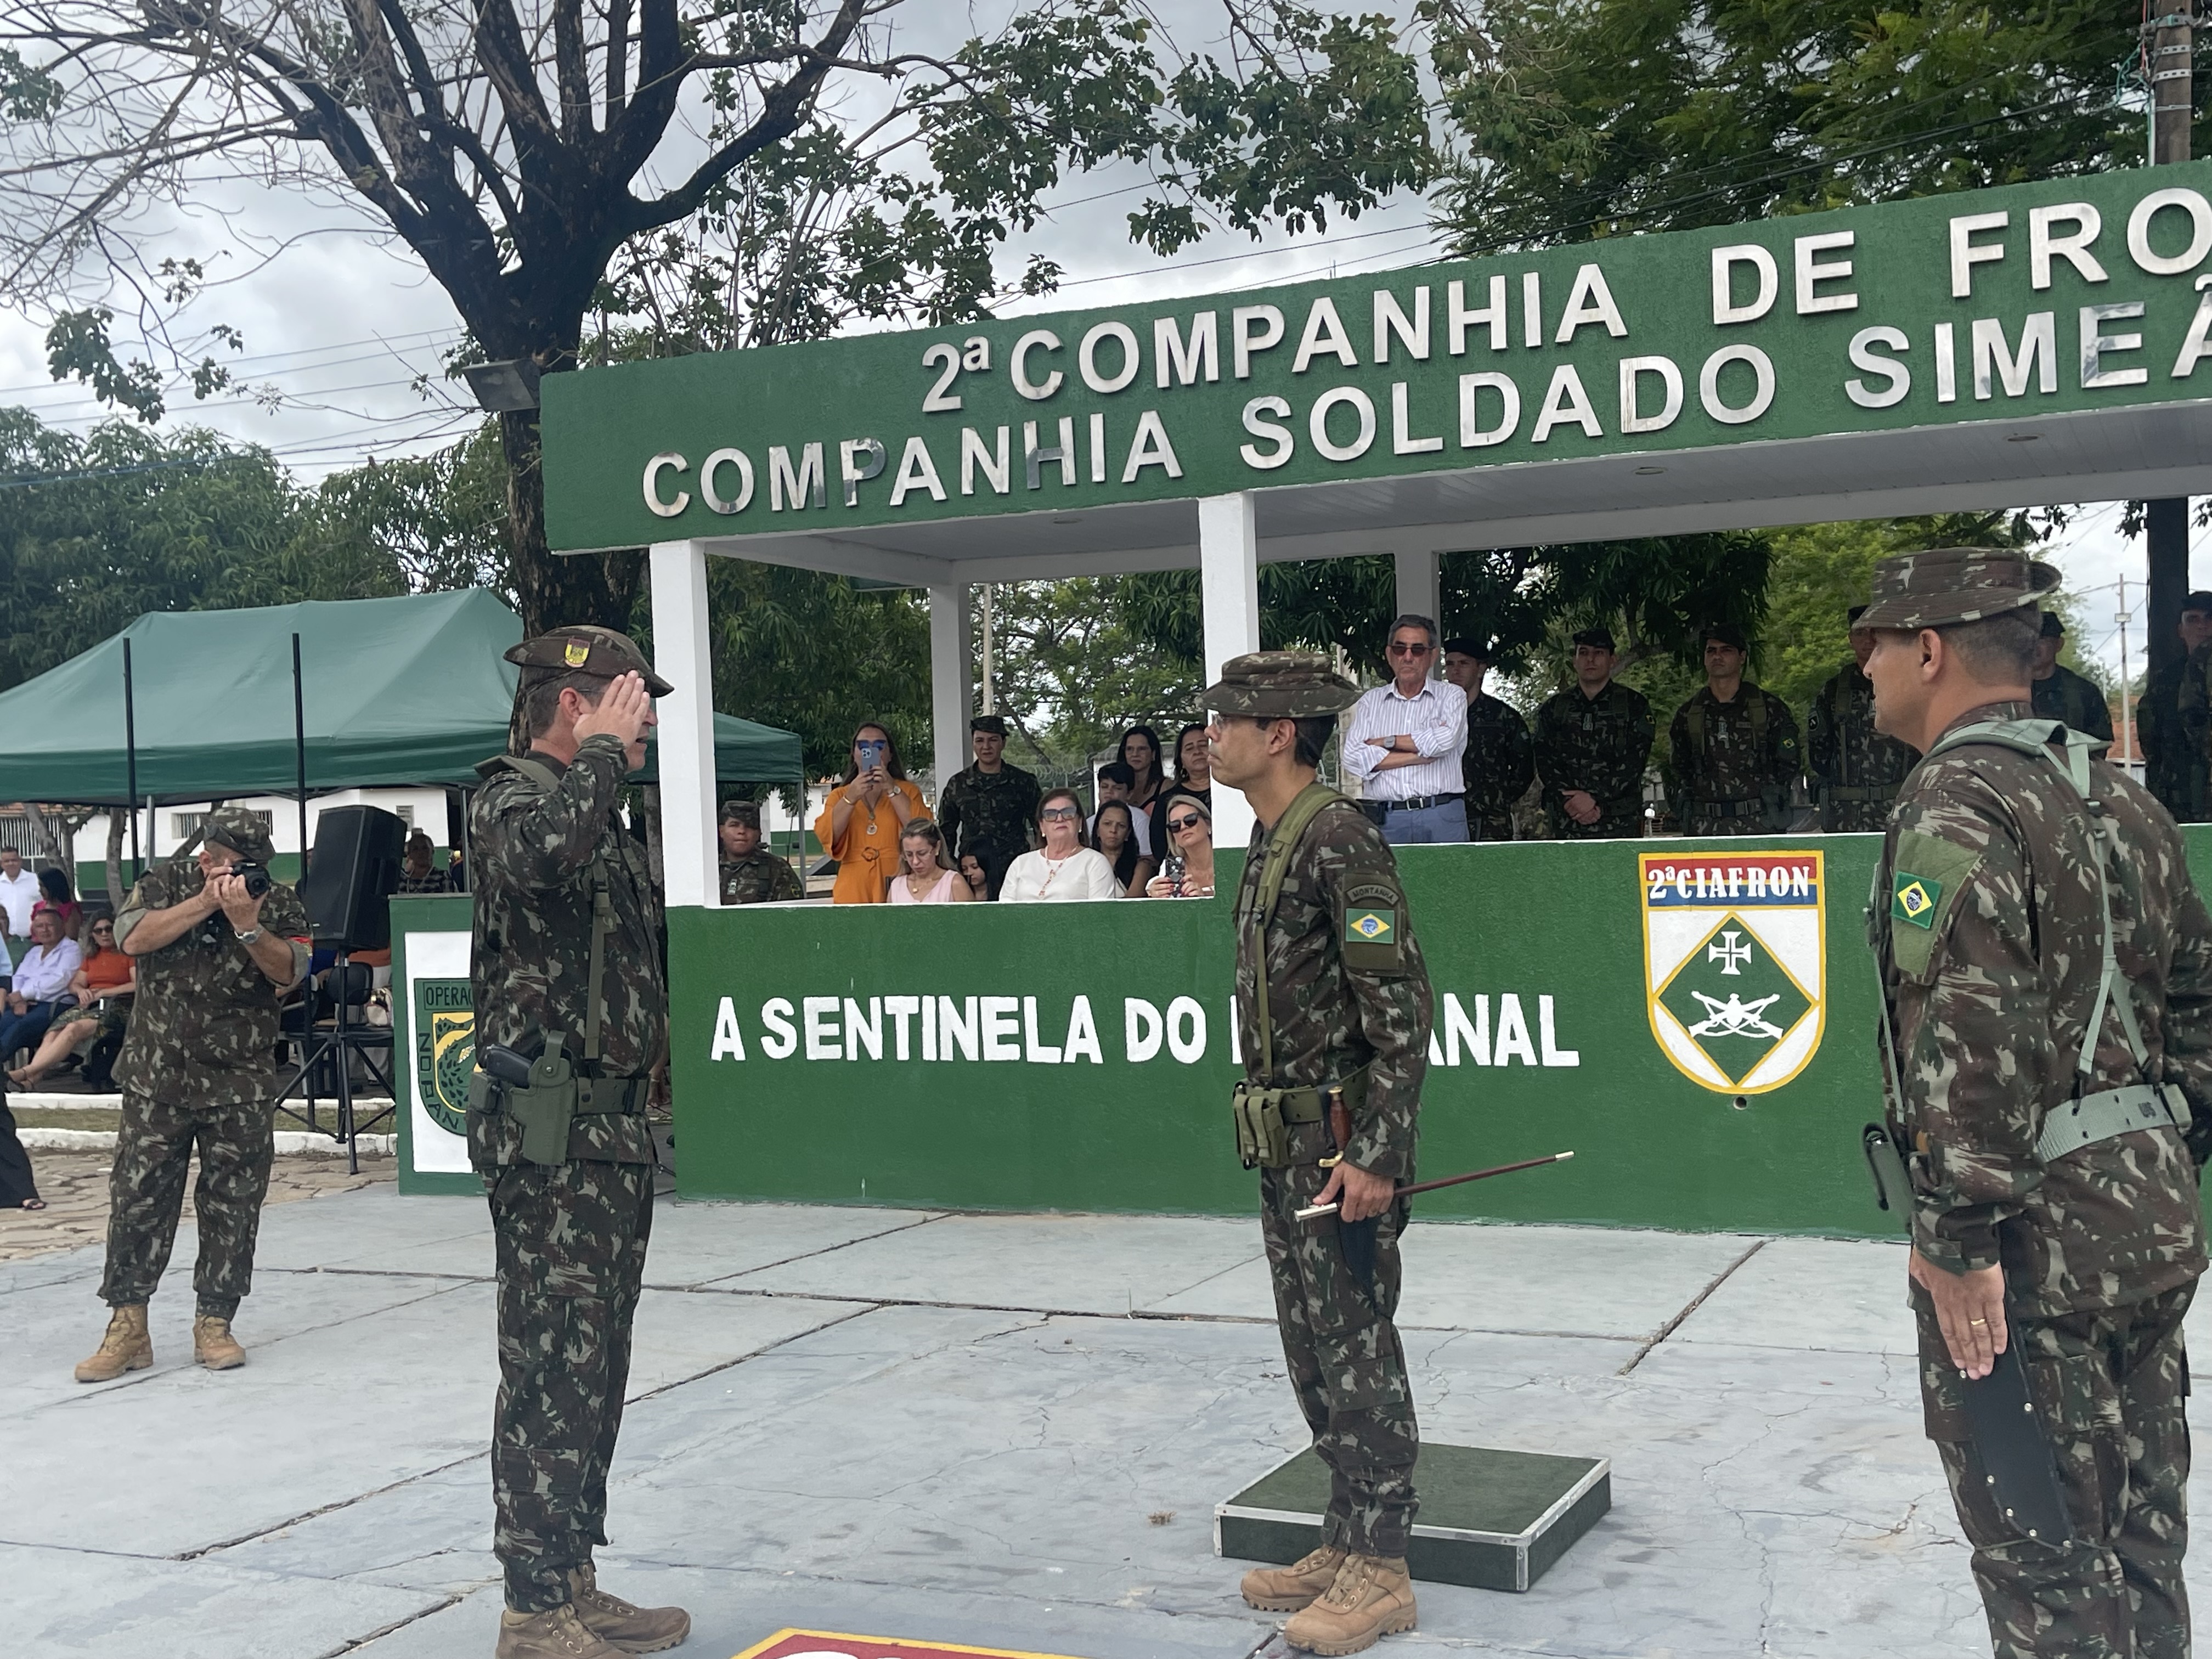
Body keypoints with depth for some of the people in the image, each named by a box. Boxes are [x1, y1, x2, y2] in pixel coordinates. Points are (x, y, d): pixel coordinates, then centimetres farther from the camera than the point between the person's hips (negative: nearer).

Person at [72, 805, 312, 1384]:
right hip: (157, 1081, 1)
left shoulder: (279, 904, 0)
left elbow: (288, 972, -12)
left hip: (240, 1088, 0)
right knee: (137, 1197, 1)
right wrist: (204, 903, -19)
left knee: (233, 1206, 3)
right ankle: (127, 1327, 8)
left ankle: (214, 1323, 15)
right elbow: (134, 937, -14)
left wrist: (246, 923, -25)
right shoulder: (163, 884, 2)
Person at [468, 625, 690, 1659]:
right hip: (552, 1134, -10)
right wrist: (602, 749, -20)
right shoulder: (513, 795, -10)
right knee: (554, 1369, -6)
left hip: (613, 1129, 10)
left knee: (593, 1368, 13)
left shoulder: (595, 809, 20)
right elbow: (541, 855, -36)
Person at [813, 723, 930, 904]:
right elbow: (825, 836, 0)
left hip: (896, 885, -1)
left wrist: (891, 790, -10)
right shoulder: (839, 795, 16)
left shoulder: (906, 791, 12)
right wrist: (850, 798, -11)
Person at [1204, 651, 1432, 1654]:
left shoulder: (1339, 837, -16)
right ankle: (1344, 1543, 27)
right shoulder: (1269, 842, 14)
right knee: (1312, 1353, 15)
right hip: (1285, 1145, 10)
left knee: (1357, 1353, -1)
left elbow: (1402, 1005, -20)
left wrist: (1377, 1154, -23)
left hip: (1341, 1142, -10)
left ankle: (1378, 1572, 8)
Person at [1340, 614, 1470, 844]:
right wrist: (1421, 754, -4)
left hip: (1442, 817, -1)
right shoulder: (1371, 701, 14)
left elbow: (1446, 739, -10)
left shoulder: (1451, 695, 11)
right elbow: (1353, 759, -1)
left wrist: (1387, 742, 0)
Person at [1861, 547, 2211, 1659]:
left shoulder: (1956, 807, -16)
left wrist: (1955, 1240, -20)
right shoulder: (2118, 798, 12)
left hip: (2035, 1238, -9)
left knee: (2042, 1558, 2)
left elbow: (1970, 1042, -25)